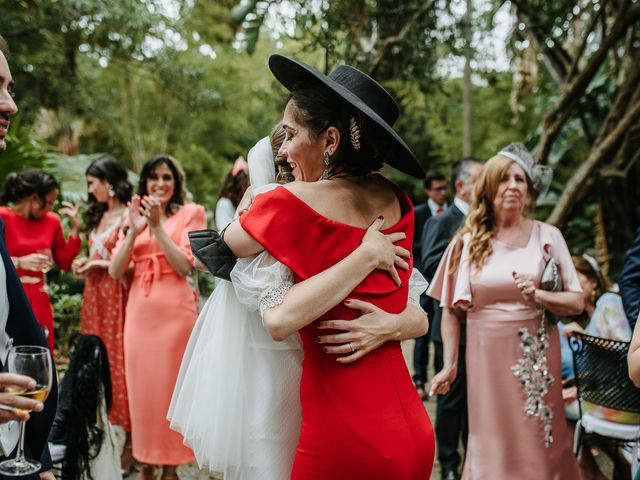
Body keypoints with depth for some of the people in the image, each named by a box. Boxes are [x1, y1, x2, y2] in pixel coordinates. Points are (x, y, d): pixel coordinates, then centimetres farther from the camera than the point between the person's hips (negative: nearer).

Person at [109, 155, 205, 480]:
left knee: (170, 385, 2)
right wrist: (134, 231, -8)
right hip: (139, 312, 4)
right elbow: (115, 271, 4)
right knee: (140, 384, 8)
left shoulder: (190, 213, 2)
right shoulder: (135, 216, 13)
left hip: (174, 310, -4)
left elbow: (184, 266, -9)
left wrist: (157, 226, -13)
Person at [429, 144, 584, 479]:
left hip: (535, 354, 0)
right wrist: (449, 365, 1)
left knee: (538, 441, 9)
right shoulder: (468, 241, 1)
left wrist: (537, 296, -18)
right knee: (494, 444, 9)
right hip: (487, 356, 0)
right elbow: (452, 309, 4)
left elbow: (576, 301, 0)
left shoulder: (548, 236, 1)